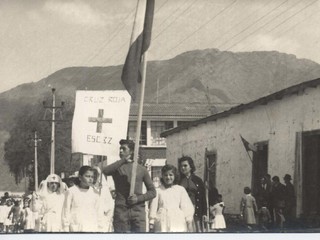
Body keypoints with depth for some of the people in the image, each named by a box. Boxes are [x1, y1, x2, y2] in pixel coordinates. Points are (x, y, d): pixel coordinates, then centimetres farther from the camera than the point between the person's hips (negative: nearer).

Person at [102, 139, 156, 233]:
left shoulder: (141, 169, 10)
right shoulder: (117, 168, 10)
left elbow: (152, 192, 11)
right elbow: (105, 171, -15)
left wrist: (138, 198, -7)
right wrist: (124, 160, -18)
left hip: (138, 211, 0)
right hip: (121, 211, 0)